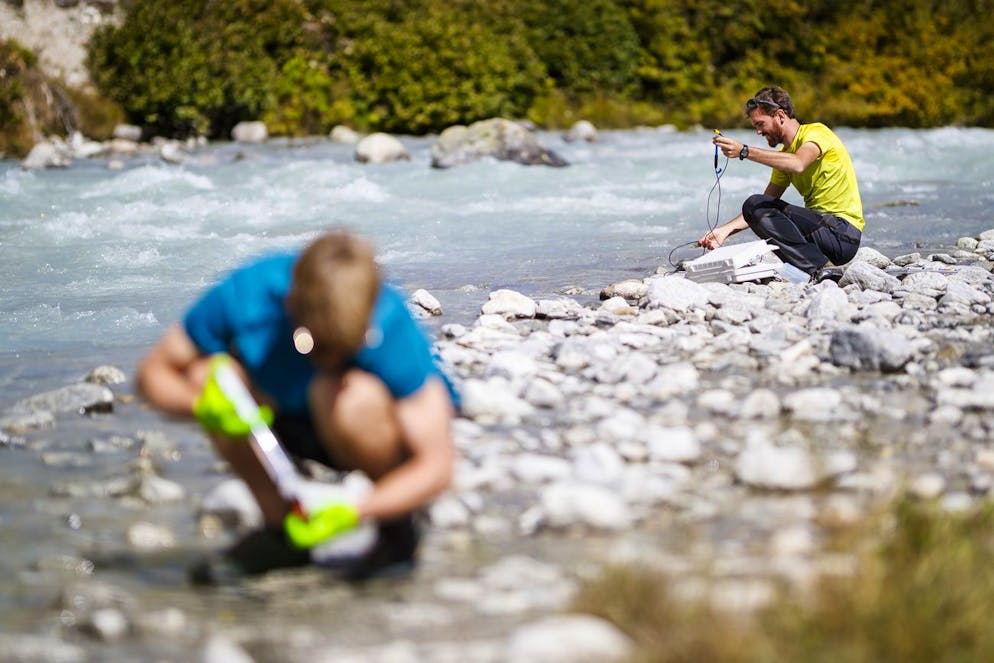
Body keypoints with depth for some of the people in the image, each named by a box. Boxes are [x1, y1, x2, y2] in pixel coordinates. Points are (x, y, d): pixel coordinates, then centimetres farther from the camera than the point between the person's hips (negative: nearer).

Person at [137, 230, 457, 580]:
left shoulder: (390, 329, -34)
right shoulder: (244, 297, -28)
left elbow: (437, 465, -32)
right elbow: (153, 371, -15)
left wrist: (352, 513, -44)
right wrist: (201, 405, -36)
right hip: (295, 420, 4)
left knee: (346, 397, -37)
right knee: (208, 373, -23)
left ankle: (398, 529, -11)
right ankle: (281, 527, -7)